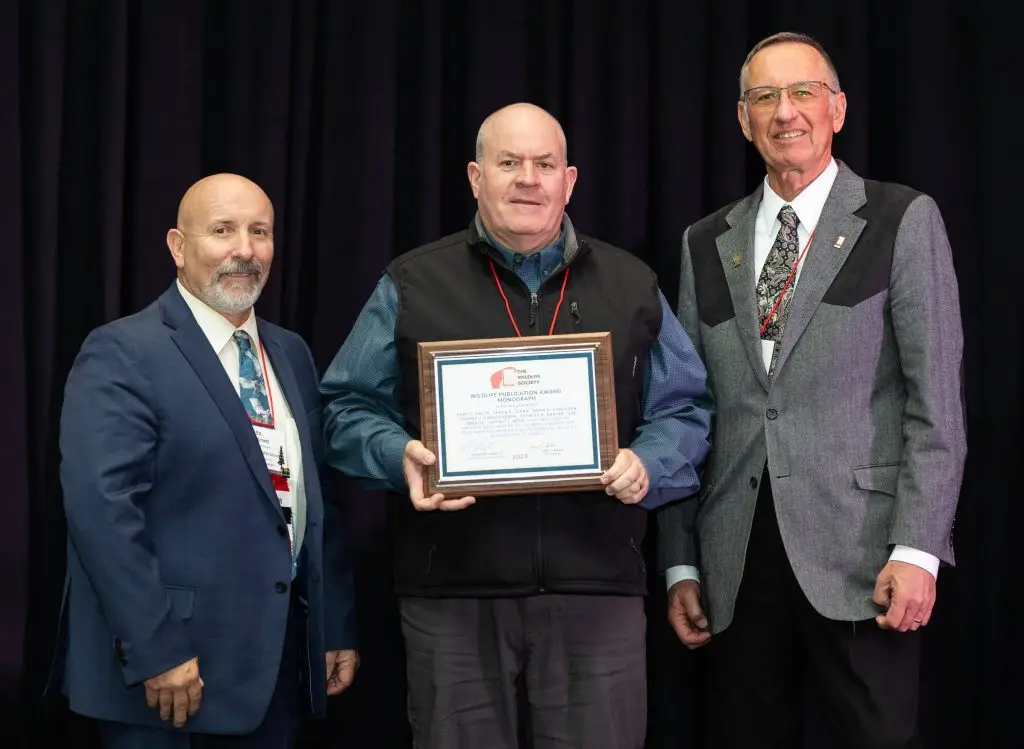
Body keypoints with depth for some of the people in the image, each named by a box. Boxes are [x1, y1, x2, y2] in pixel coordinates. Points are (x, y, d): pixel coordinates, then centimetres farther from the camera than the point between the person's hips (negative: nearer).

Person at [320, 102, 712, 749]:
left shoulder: (632, 287, 11)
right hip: (454, 588, 0)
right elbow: (350, 406, 8)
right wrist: (399, 455, -12)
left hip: (597, 587, 1)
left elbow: (683, 409, 12)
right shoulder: (412, 286, 7)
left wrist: (648, 466, -9)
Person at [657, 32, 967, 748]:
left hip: (860, 554, -3)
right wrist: (681, 562, 9)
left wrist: (917, 549, -12)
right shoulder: (706, 244, 12)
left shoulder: (903, 220, 2)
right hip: (737, 561, 3)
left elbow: (936, 398, -4)